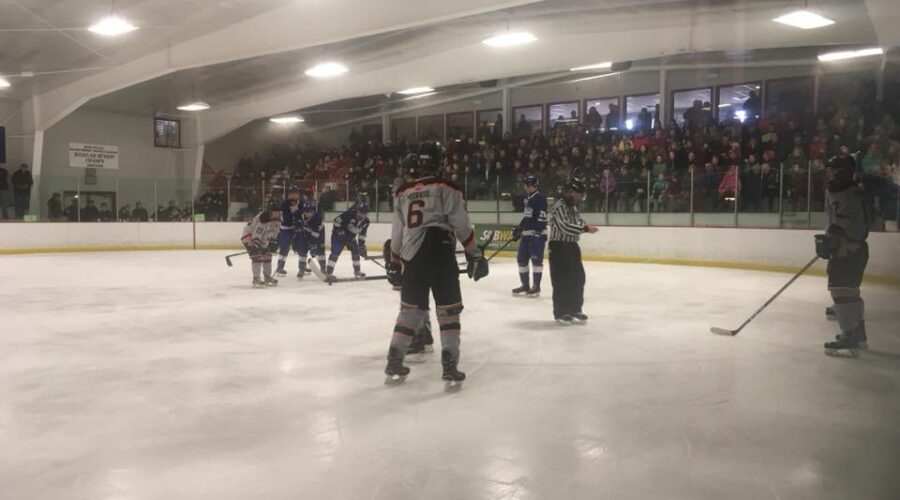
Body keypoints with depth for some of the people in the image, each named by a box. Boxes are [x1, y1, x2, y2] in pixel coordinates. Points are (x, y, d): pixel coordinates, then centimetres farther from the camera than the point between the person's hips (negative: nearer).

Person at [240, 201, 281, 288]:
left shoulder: (276, 220, -7)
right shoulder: (261, 218, -33)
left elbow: (274, 232, 7)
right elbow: (256, 233, -32)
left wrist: (273, 241, -5)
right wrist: (256, 246, -32)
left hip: (261, 239, 8)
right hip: (249, 236, -8)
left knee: (267, 255, 6)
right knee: (257, 256, -19)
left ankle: (267, 277, 18)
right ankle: (256, 278, -15)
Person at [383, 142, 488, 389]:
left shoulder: (403, 192, 15)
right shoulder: (447, 188, 0)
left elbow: (397, 232, 18)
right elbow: (461, 225, -6)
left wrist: (394, 263, 25)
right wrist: (474, 254, 0)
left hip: (412, 257, 5)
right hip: (440, 253, -5)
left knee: (410, 308, 16)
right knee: (448, 310, 2)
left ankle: (394, 364, 20)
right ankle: (450, 369, -2)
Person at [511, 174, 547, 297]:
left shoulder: (540, 198, -11)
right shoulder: (527, 198, 18)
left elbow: (542, 216, -19)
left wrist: (538, 232, -25)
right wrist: (519, 227, 24)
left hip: (537, 233, -9)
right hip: (526, 233, 9)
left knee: (536, 259, -7)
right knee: (521, 258, 9)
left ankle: (536, 287, -2)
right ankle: (525, 285, 19)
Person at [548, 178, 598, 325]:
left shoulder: (573, 206, 13)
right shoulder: (559, 207, -17)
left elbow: (577, 223, 22)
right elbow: (565, 227, -28)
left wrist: (586, 226, 2)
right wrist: (585, 228, -25)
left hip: (572, 246, 10)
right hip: (559, 247, -10)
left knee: (578, 278, 11)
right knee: (562, 280, -6)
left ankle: (575, 310, 22)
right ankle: (561, 313, 3)